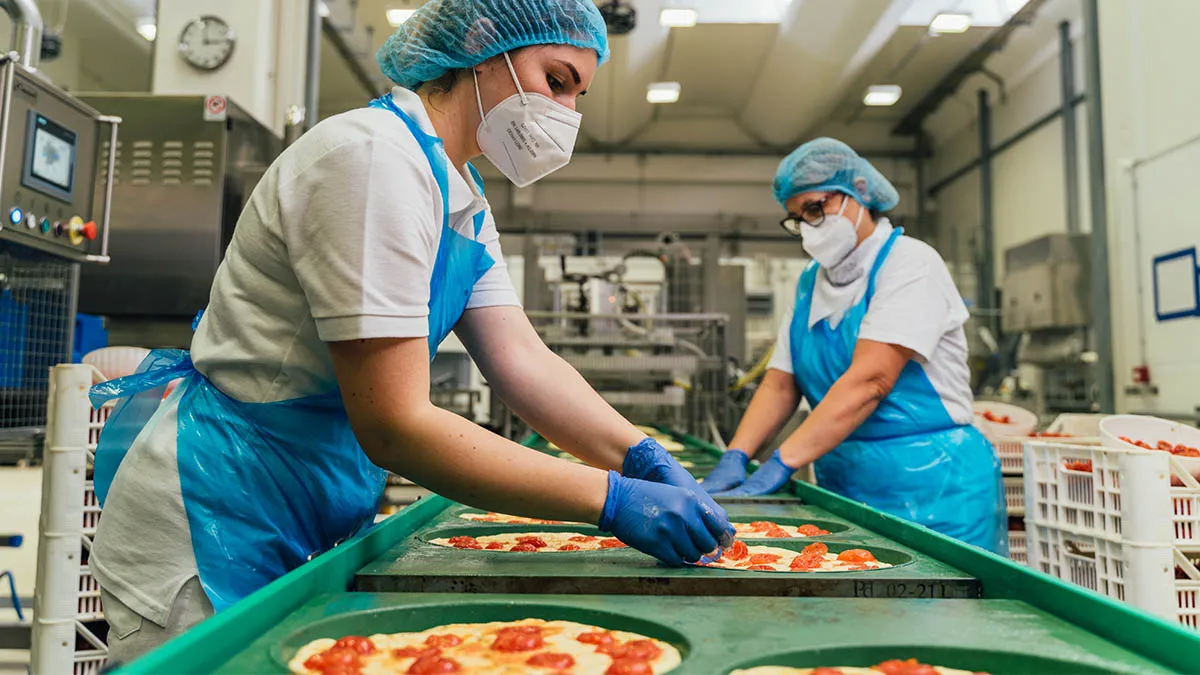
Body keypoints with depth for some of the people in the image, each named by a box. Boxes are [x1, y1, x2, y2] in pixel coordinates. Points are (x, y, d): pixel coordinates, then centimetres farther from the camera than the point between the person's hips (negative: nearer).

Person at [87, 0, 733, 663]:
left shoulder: (467, 207, 8)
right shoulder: (374, 155, -24)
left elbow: (523, 361, -3)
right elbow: (394, 426, -29)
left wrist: (643, 458, -16)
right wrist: (612, 498, -29)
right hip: (214, 537, -9)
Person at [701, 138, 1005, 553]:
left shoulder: (909, 264, -10)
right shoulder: (810, 284, 11)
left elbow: (870, 381, -21)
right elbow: (781, 384, 7)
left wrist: (781, 464, -26)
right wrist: (735, 457, -10)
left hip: (929, 487, -5)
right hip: (843, 484, 6)